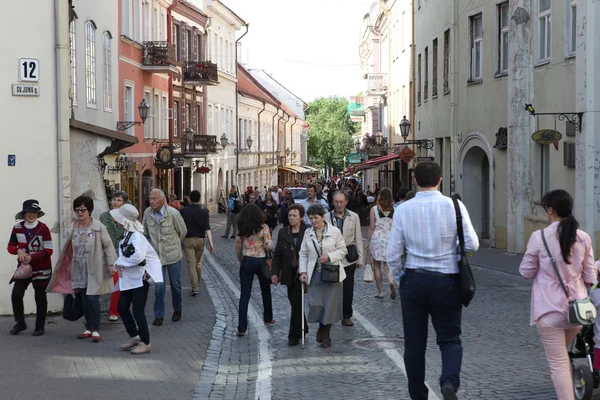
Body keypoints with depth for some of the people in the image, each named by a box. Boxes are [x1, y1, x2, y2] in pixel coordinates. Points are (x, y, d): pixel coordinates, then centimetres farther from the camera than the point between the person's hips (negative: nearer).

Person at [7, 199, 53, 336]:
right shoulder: (17, 227, -1)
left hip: (41, 268, -3)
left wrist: (32, 257, -24)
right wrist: (18, 250, -16)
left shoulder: (43, 228, -13)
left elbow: (48, 251, -14)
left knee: (40, 297, 5)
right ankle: (20, 323, 16)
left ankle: (40, 327, 17)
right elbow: (10, 246, 6)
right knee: (16, 294, -4)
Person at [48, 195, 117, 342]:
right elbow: (68, 250, 13)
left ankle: (95, 330, -1)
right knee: (83, 300, 7)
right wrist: (60, 268, 14)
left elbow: (108, 246, -6)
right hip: (79, 270, 5)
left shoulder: (98, 227, -8)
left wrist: (111, 264, -11)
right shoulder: (73, 228, 6)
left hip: (94, 270, -5)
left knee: (92, 298, -11)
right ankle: (89, 328, 19)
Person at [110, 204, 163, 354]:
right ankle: (134, 336, 30)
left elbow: (138, 256, -35)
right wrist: (119, 264, -6)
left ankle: (145, 343, 9)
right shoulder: (127, 235, 8)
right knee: (122, 308, 13)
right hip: (129, 277, 10)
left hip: (141, 277, -10)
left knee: (138, 311, -4)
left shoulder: (136, 236, -22)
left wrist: (121, 262, -20)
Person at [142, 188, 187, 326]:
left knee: (175, 284, 12)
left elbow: (183, 231, 1)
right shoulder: (147, 213, -6)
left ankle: (177, 310, 33)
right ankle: (159, 316, 5)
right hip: (156, 255, 1)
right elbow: (145, 231, 13)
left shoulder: (173, 213, -15)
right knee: (159, 286, -3)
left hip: (172, 255, -1)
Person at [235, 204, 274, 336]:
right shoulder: (263, 227, -9)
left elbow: (238, 248, 3)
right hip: (261, 261, -1)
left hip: (246, 262, 1)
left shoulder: (241, 229, -1)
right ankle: (268, 319, 38)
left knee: (244, 295, 2)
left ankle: (242, 328, -4)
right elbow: (269, 246, -14)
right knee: (265, 291, 21)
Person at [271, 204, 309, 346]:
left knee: (297, 302, -8)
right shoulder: (283, 233, 8)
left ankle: (294, 335, -1)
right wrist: (275, 272, 2)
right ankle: (302, 329, 30)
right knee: (294, 302, 11)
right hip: (289, 273, 5)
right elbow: (277, 254, 9)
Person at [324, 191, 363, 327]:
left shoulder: (354, 217, 2)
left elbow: (358, 239, 6)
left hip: (348, 258, 1)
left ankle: (346, 316, 16)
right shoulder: (327, 217, -2)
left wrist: (360, 258, 6)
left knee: (348, 289, 5)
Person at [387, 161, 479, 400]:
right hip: (446, 281, -1)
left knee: (414, 342, 12)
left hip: (414, 281, 1)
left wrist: (399, 276, 16)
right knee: (450, 339, 10)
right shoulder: (454, 206, -9)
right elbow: (472, 244, -6)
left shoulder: (403, 210, -5)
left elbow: (393, 253, -2)